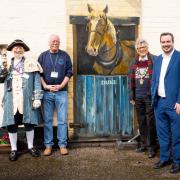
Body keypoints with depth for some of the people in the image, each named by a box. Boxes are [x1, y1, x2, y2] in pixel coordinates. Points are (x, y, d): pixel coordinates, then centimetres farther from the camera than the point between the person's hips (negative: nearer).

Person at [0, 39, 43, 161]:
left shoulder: (31, 64, 5)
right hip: (11, 100, 2)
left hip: (27, 100, -2)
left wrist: (37, 98, -8)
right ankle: (14, 149, 18)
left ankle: (31, 146, 24)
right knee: (12, 125, 5)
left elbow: (37, 82, 0)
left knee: (29, 123, 7)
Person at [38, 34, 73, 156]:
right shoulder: (43, 56, 7)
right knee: (47, 120, 5)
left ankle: (63, 144, 10)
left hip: (61, 92, -1)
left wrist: (61, 86, -10)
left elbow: (69, 72, 2)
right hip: (47, 92, 1)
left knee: (62, 120, 1)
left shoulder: (65, 56, 5)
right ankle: (48, 145, 13)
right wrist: (46, 86, -9)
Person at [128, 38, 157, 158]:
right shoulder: (134, 63, 12)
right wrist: (131, 96, 10)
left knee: (150, 122, 0)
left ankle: (152, 147, 11)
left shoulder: (154, 60, -4)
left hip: (150, 96, -5)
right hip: (138, 97, 5)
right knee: (141, 121, 14)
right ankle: (143, 144, 26)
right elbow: (131, 81, 13)